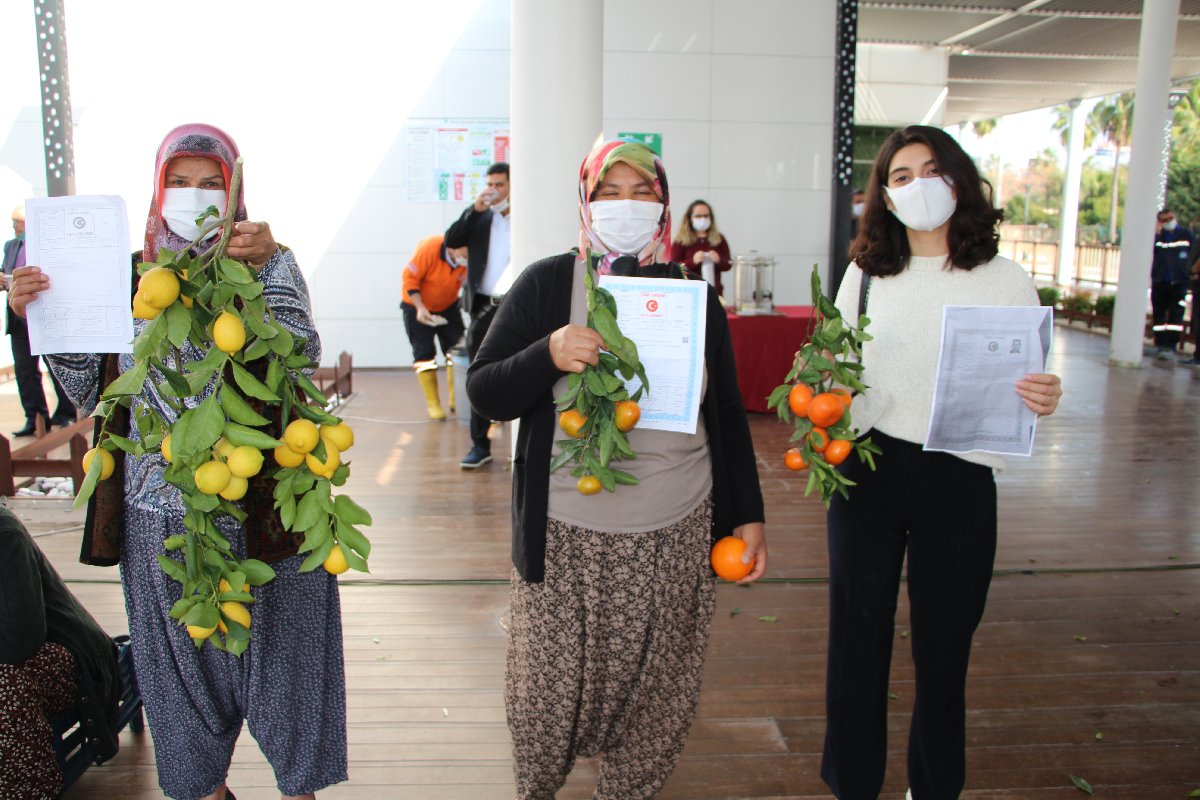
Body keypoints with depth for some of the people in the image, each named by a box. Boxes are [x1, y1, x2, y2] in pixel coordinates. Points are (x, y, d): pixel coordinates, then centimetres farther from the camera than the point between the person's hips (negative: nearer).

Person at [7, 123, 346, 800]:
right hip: (162, 512, 3)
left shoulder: (273, 263, -3)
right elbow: (93, 393, 4)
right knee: (182, 656, 17)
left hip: (258, 507, -3)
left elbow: (302, 356, -20)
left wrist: (264, 268, -32)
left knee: (276, 646, 10)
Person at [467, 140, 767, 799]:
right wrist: (548, 355, -21)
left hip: (673, 533, 2)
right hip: (564, 529, -1)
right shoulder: (547, 284, 0)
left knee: (653, 684, 8)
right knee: (548, 681, 8)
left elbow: (727, 413, 12)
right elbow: (484, 393, -2)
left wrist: (747, 514, 9)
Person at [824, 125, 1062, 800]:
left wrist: (1044, 399, -18)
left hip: (959, 480, -1)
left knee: (944, 642, 11)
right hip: (866, 470, 2)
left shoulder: (1006, 280, 0)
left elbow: (1031, 390, 4)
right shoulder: (865, 274, 5)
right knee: (857, 632, 10)